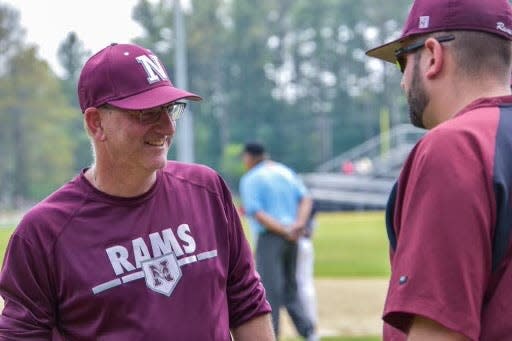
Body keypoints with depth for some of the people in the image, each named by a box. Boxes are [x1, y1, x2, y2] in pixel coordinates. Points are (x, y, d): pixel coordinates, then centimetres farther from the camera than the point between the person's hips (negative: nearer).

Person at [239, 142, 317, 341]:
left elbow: (257, 213, -15)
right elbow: (306, 199, 5)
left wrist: (285, 231, -15)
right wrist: (299, 224, -7)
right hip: (291, 241, 6)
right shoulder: (286, 172, 14)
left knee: (270, 289, -3)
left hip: (268, 237, -6)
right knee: (290, 288, 13)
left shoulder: (250, 179, -5)